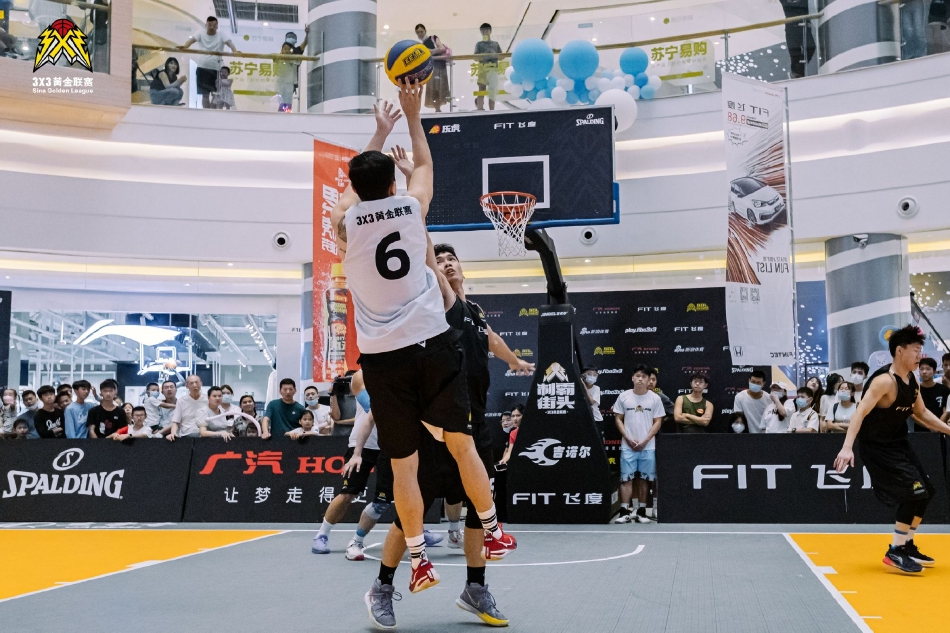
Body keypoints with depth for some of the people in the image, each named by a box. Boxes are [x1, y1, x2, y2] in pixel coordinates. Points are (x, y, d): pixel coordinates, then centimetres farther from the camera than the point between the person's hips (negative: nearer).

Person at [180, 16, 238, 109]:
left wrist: (236, 51, -38)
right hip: (202, 67, 1)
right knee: (205, 94, 5)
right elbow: (192, 39, -14)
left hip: (216, 68, -1)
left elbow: (229, 43, -17)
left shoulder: (221, 36, 0)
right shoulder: (201, 34, 2)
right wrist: (184, 46, -36)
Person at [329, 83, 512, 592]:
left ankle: (419, 561, 10)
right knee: (461, 443, 12)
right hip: (434, 344, 0)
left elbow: (356, 183, 26)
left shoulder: (344, 221, 3)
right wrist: (412, 115, 36)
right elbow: (424, 163, 24)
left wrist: (381, 130, 37)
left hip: (382, 357, 0)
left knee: (403, 464, 5)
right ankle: (493, 532, 24)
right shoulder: (412, 206, 2)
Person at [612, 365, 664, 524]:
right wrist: (628, 439, -6)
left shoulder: (655, 398, 0)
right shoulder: (623, 397, 1)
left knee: (643, 479, 6)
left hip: (648, 446, 0)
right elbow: (618, 419, 5)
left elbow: (658, 422, 1)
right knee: (626, 478, -2)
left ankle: (641, 511, 14)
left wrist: (645, 441, -8)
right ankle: (624, 512, 0)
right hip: (627, 445, 0)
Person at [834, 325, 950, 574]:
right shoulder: (885, 381, -23)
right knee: (914, 491, -16)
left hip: (898, 443, 10)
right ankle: (895, 552, -6)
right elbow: (860, 412, -30)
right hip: (877, 446, -10)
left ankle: (907, 545, 27)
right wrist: (847, 447, -40)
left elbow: (922, 413, 20)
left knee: (925, 491, 13)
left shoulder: (912, 380, 5)